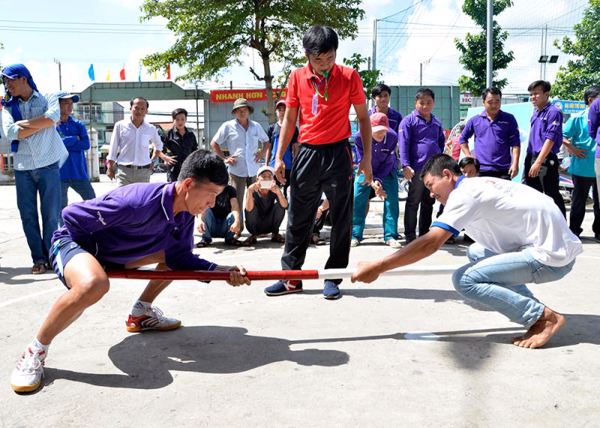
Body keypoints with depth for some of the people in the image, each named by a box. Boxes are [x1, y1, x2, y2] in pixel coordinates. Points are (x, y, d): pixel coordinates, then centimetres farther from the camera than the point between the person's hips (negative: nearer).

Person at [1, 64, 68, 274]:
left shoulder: (48, 98, 4)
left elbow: (52, 118, -17)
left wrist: (23, 123, -7)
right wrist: (41, 124, -8)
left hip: (48, 165, -3)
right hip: (22, 168, 3)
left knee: (51, 214, 1)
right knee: (28, 215, 2)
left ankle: (51, 256, 12)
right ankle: (38, 258, 10)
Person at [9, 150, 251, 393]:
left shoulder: (185, 213, -9)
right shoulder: (138, 202, -36)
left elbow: (181, 257, -5)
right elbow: (72, 216, -27)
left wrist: (222, 271, -19)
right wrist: (90, 259, -14)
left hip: (112, 253, 8)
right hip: (73, 240, -8)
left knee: (176, 253, 9)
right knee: (94, 284, -40)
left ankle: (141, 313, 22)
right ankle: (35, 352, -20)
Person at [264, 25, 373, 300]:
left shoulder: (349, 76, -3)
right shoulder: (297, 77, 2)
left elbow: (363, 118, 4)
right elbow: (290, 119, 9)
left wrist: (367, 157, -2)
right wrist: (279, 157, 3)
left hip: (338, 154, -2)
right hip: (307, 153, 2)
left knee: (341, 220, 2)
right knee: (298, 219, 7)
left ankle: (333, 278, 14)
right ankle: (291, 278, 17)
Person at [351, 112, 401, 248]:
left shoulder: (392, 137, -27)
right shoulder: (359, 137, -27)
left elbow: (388, 162, -18)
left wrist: (378, 180, -26)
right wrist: (372, 182, -28)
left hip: (387, 171, 0)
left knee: (391, 201, -9)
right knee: (357, 200, -7)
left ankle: (390, 236, -1)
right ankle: (355, 235, 2)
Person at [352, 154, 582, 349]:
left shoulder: (464, 193, -13)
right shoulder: (479, 185, 14)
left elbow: (430, 244, -21)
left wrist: (377, 267, -17)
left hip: (553, 255, -10)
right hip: (553, 242, 10)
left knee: (464, 279, -14)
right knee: (476, 252, 22)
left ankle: (544, 317, -6)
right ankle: (533, 309, 16)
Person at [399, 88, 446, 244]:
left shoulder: (436, 123, 15)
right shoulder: (409, 121, -4)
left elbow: (441, 142, 27)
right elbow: (404, 144, -10)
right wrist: (405, 165, -18)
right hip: (417, 169, -6)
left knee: (429, 203, 12)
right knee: (413, 202, -3)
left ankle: (424, 234, 22)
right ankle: (410, 237, 2)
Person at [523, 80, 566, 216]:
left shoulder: (553, 112, -10)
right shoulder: (535, 113, 14)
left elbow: (550, 139, -17)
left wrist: (538, 162, -22)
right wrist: (530, 160, 16)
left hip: (546, 160, -8)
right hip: (531, 158, 8)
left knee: (552, 195, -4)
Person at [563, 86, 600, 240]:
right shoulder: (578, 118, -5)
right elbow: (562, 136, -6)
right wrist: (573, 149, -12)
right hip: (582, 168, -4)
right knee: (579, 200, 7)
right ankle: (574, 230, 17)